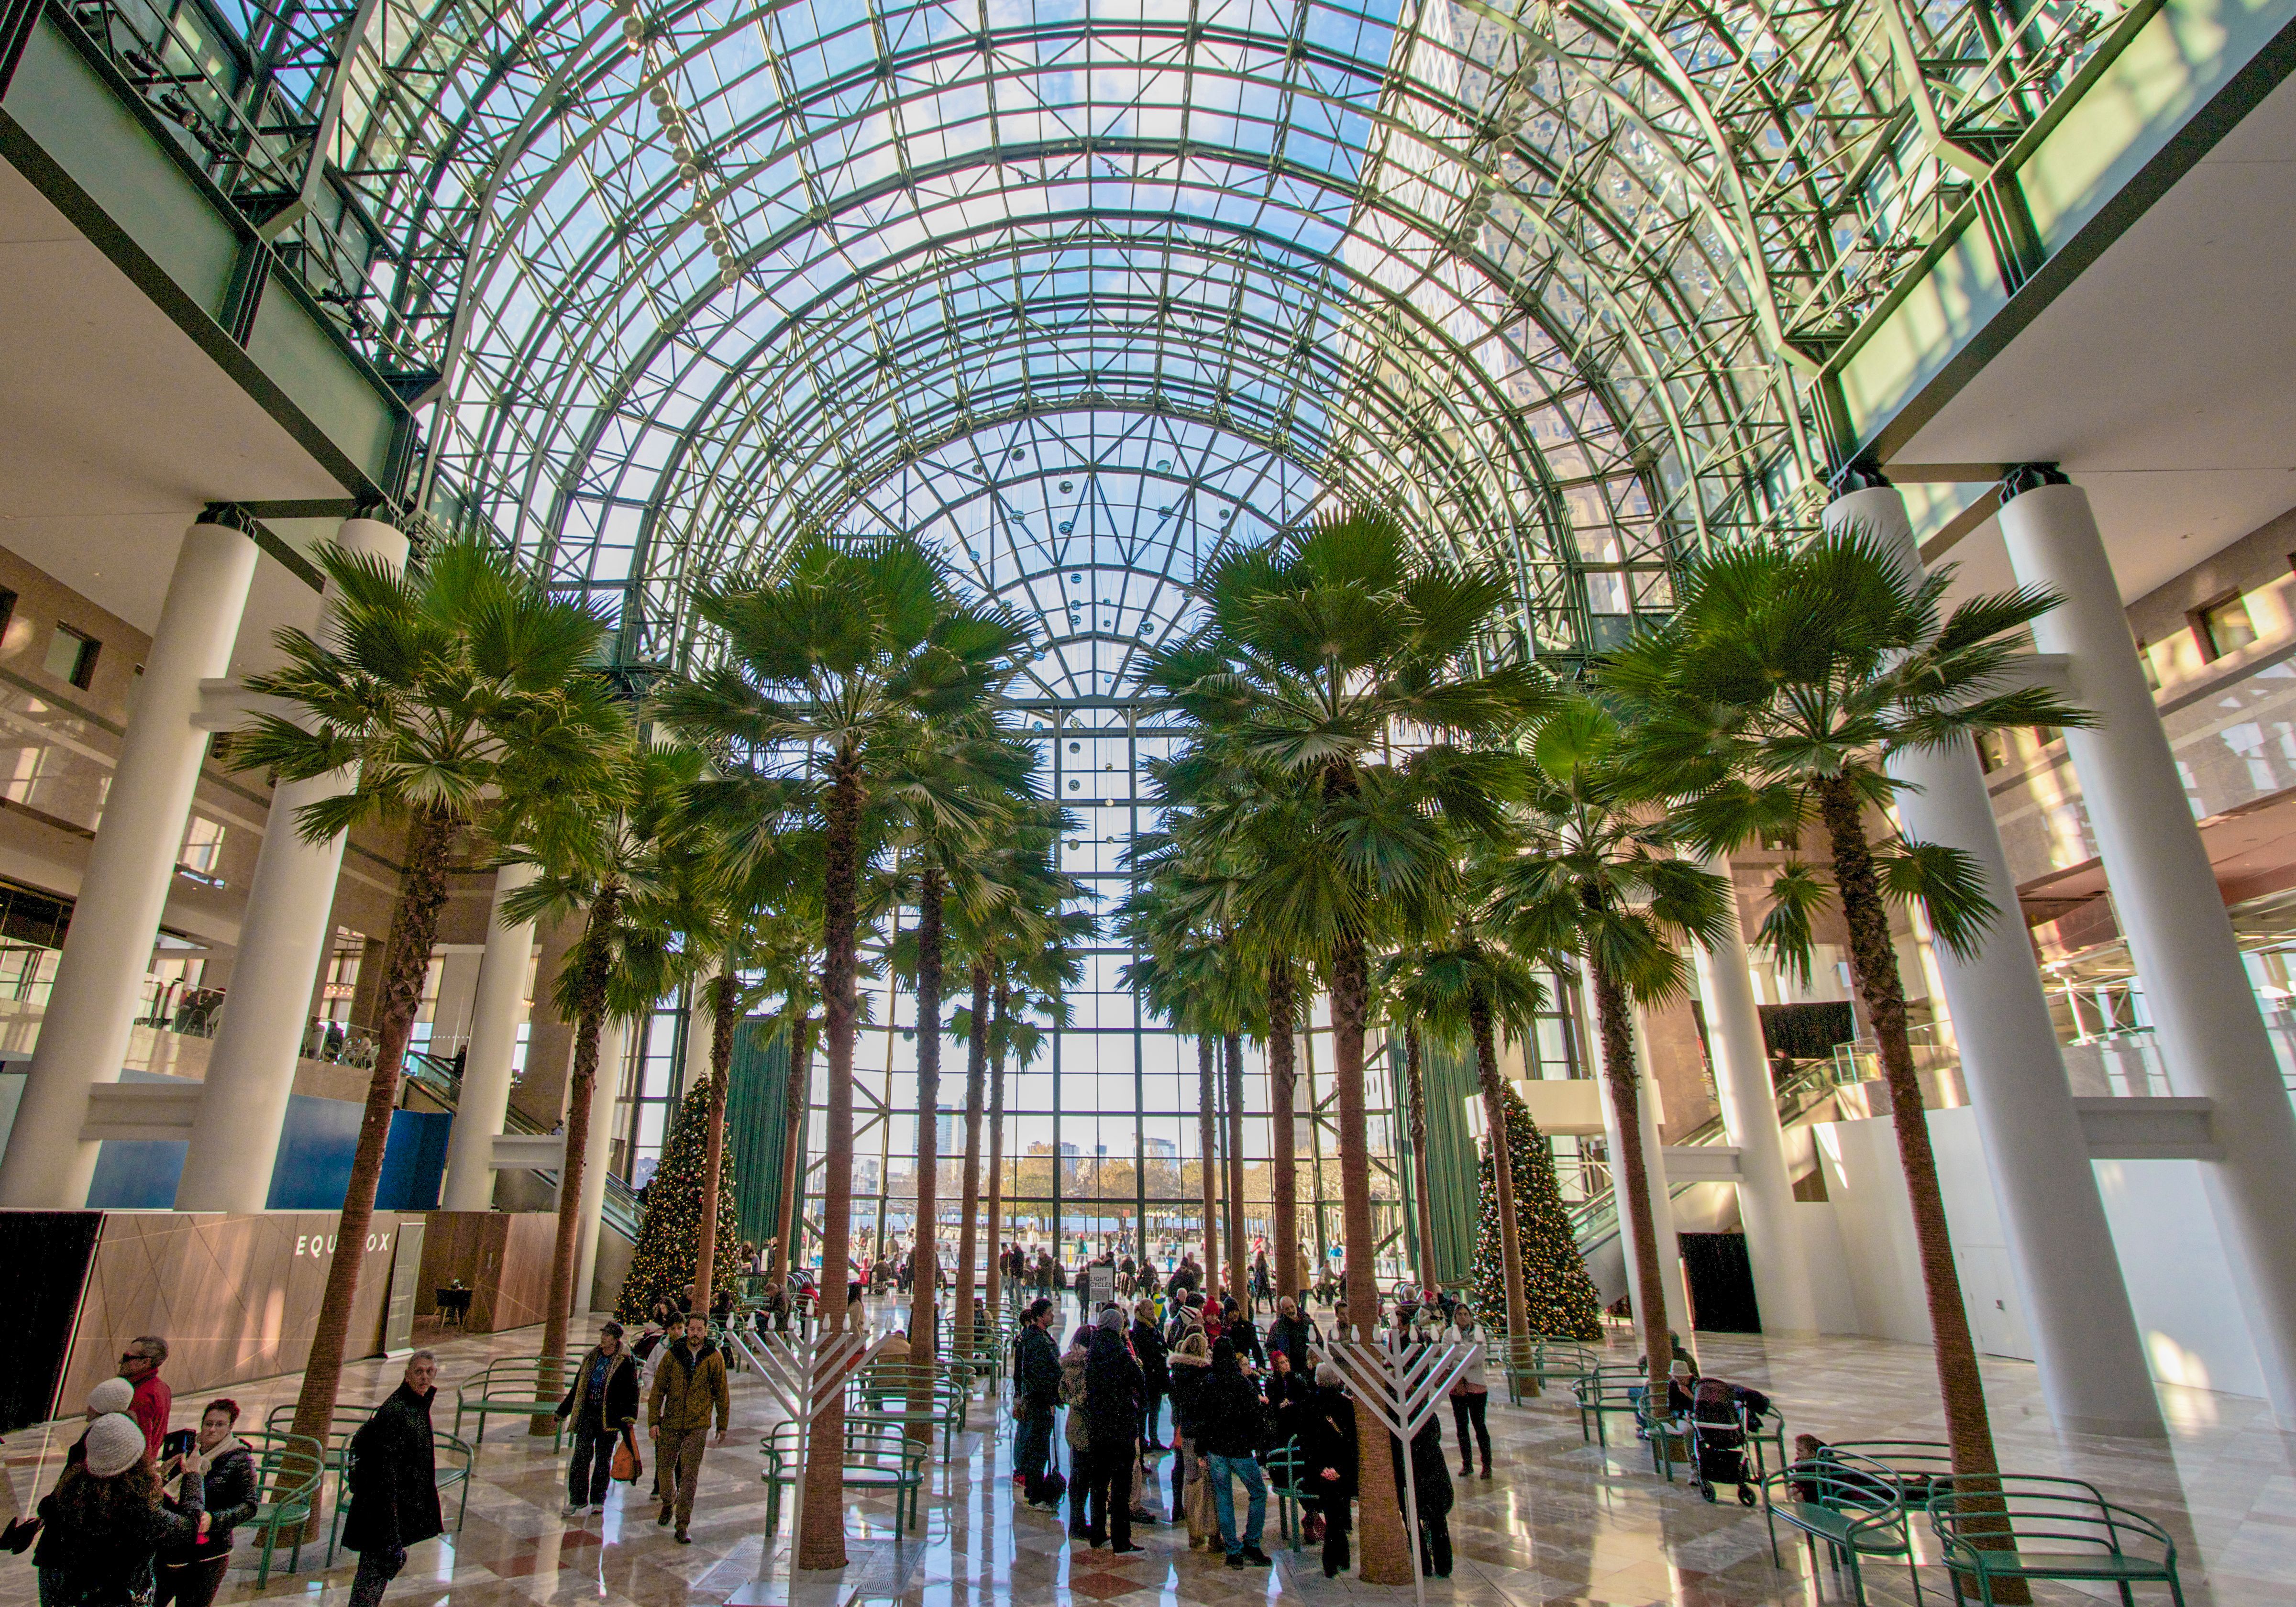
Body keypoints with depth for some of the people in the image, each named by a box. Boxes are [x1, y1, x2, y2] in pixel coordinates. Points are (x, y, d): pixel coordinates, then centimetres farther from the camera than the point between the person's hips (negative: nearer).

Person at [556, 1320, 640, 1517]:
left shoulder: (626, 1362, -5)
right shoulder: (591, 1358, 12)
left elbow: (632, 1391, -8)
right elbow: (577, 1388, 22)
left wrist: (629, 1417, -17)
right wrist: (562, 1412, 23)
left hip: (609, 1417, -4)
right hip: (587, 1414, 4)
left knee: (603, 1459, 6)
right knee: (581, 1456, -1)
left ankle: (598, 1500, 19)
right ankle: (578, 1499, 12)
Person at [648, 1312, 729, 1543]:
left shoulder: (714, 1358, -4)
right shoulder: (672, 1355, -3)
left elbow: (722, 1393, 4)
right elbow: (658, 1389, 3)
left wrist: (723, 1425, 7)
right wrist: (654, 1420, -4)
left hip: (698, 1426, -2)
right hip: (670, 1423, 2)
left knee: (690, 1474, -5)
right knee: (666, 1467, 14)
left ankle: (682, 1525, 5)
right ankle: (668, 1505, 44)